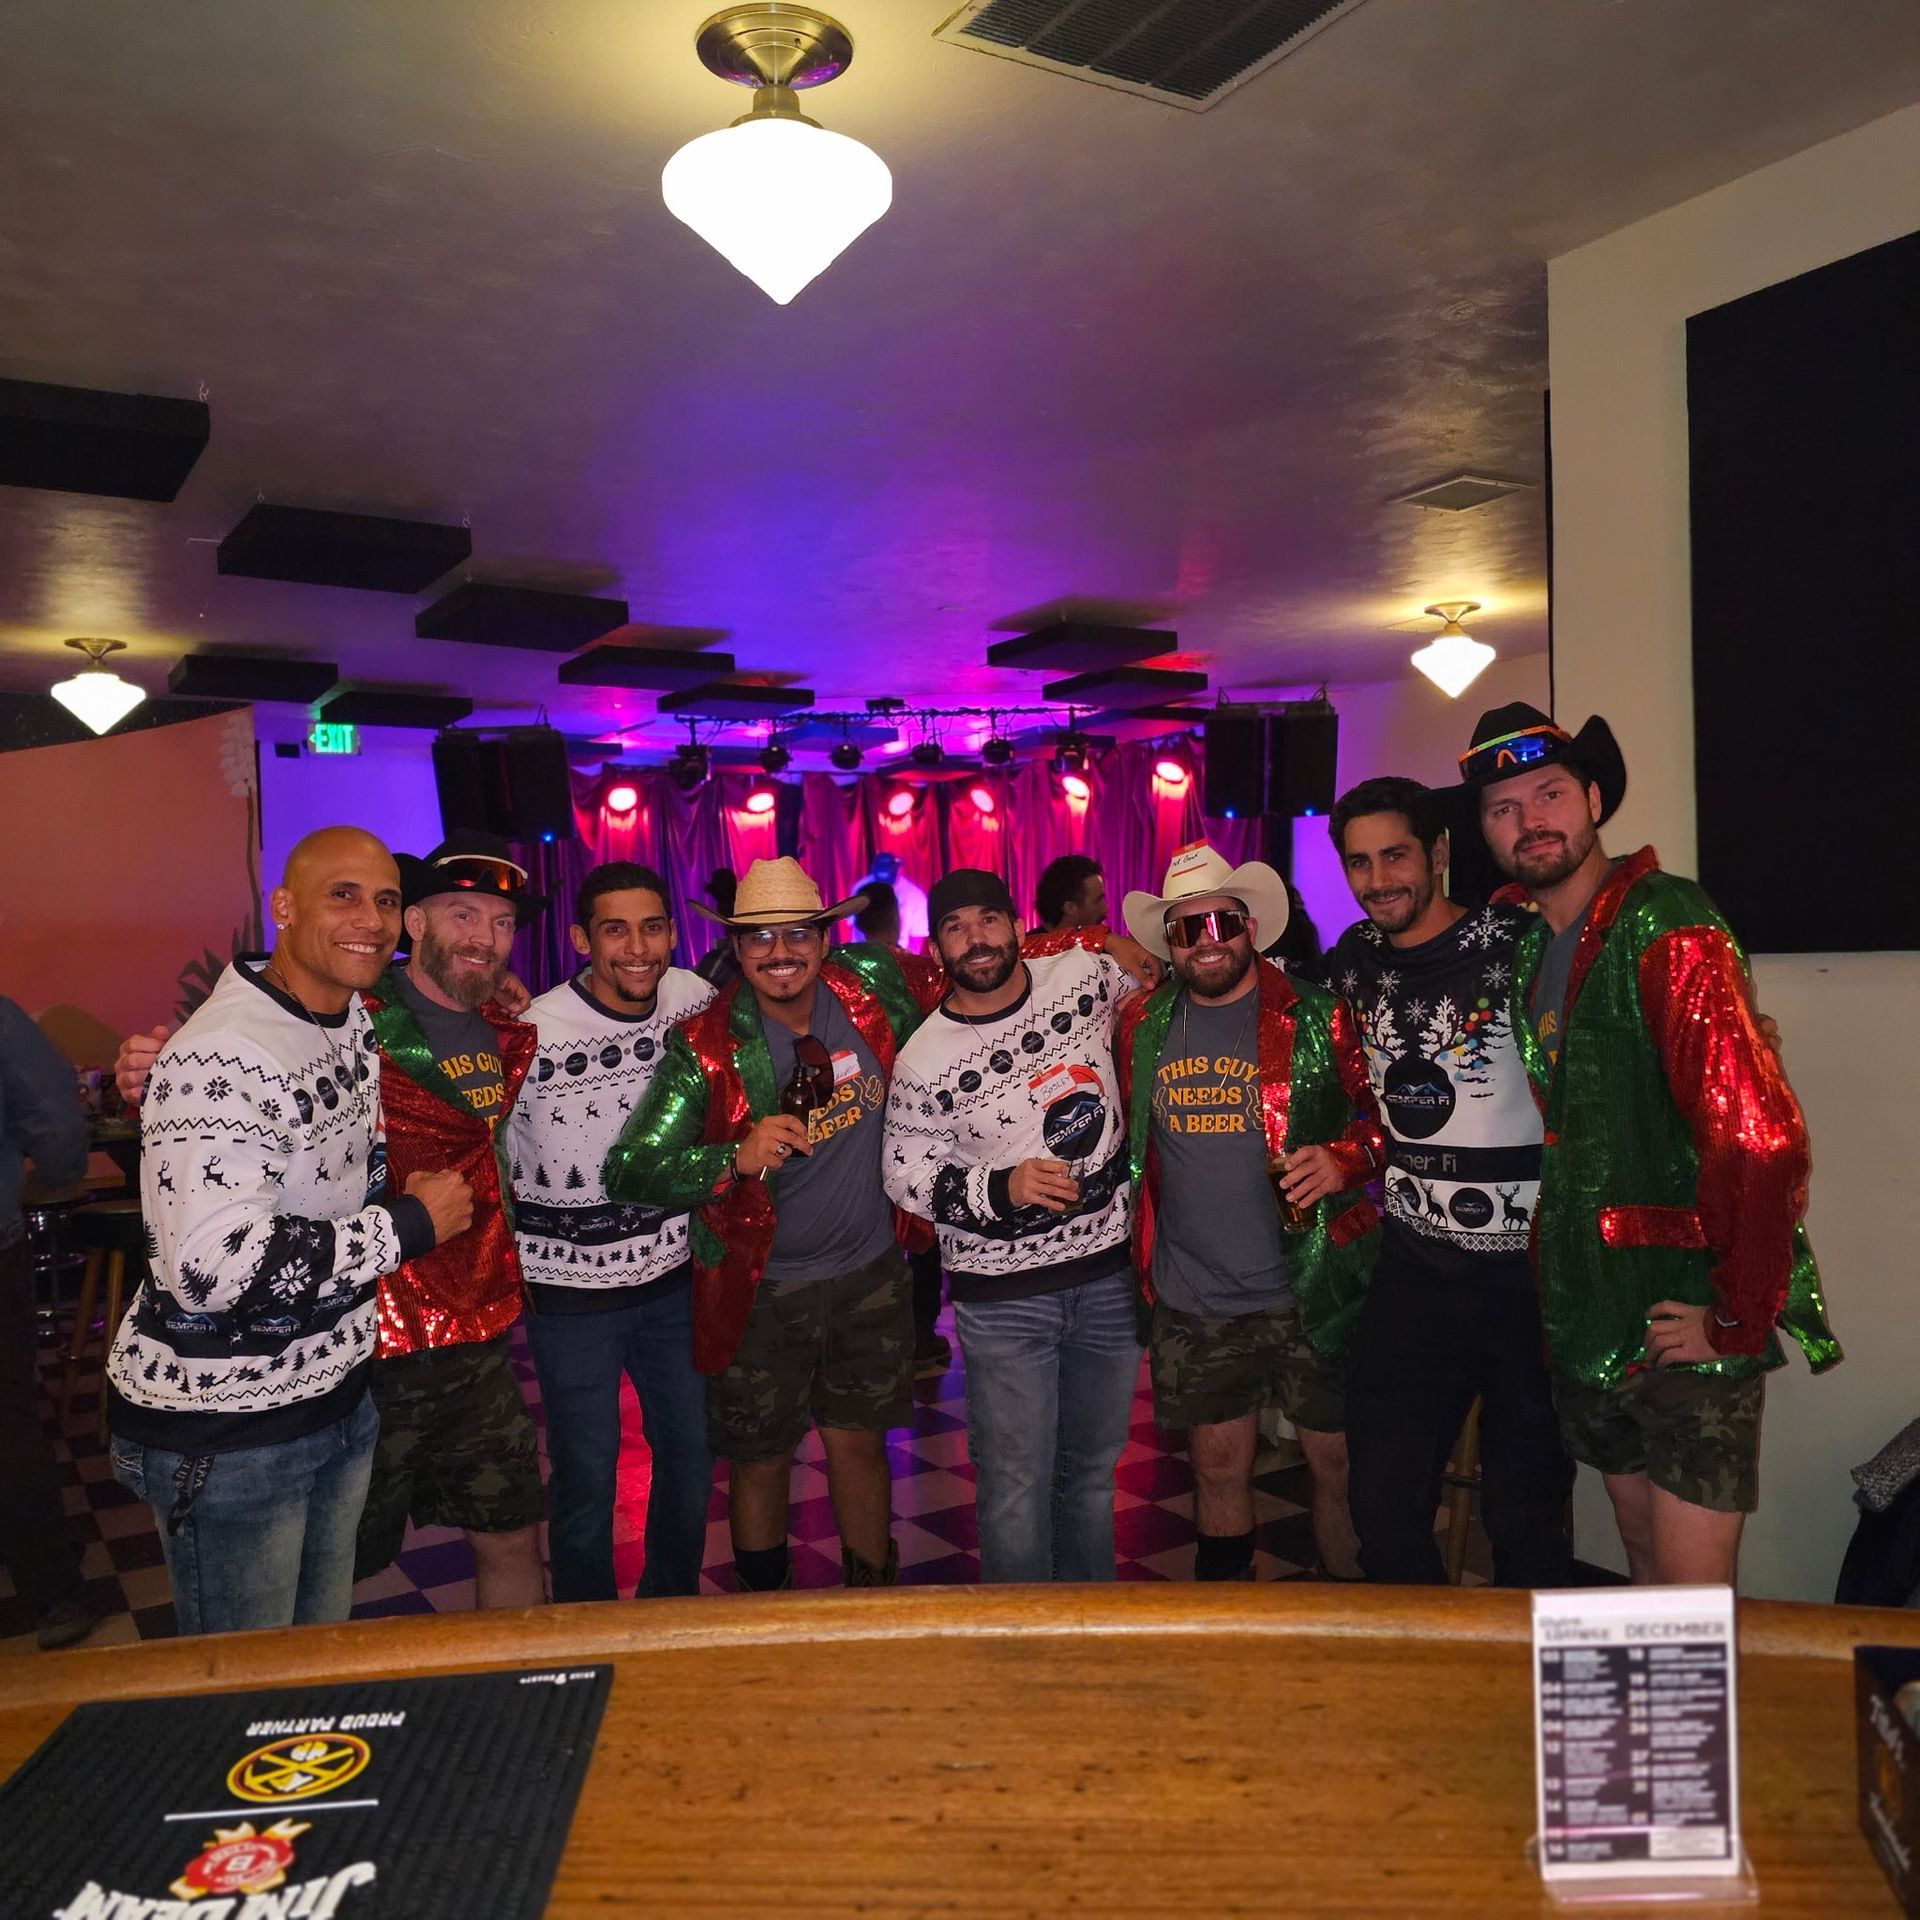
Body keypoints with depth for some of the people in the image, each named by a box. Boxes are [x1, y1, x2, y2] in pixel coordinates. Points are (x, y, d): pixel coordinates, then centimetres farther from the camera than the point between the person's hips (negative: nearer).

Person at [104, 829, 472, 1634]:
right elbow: (215, 1265, -32)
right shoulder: (219, 1059, -25)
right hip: (222, 1433, -8)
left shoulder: (362, 1021, 3)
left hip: (340, 1394, 8)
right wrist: (408, 1225, -24)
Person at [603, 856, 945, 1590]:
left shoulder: (870, 985, -8)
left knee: (858, 1443, 15)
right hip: (760, 1290, -2)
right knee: (762, 1460, 13)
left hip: (871, 1275, 2)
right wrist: (737, 1157, -32)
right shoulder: (705, 1046, -16)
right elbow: (629, 1173, -19)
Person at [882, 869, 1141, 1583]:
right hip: (1005, 1296, -3)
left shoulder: (1086, 974, -4)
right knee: (1016, 1487, 1)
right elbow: (906, 1176, -7)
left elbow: (1156, 1004, 19)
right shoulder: (924, 1061, -13)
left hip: (1110, 1272, 4)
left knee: (1094, 1469, 19)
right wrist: (1003, 1188, -19)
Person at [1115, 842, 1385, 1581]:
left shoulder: (1317, 1016, -5)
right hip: (1193, 1306, 3)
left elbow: (1388, 1117, 1)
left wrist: (1345, 1158, -18)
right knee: (1219, 1471, 15)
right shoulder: (1142, 1028, 5)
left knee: (1339, 1465, 8)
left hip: (1313, 1293, -3)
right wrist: (1139, 1266, 11)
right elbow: (1131, 1145, 17)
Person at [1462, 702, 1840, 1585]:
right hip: (1588, 1318, 8)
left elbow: (1762, 1137, -25)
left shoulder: (1665, 927, -16)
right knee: (1642, 1554, 21)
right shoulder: (1529, 946, 9)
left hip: (1682, 1327, -7)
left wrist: (1740, 1318, -19)